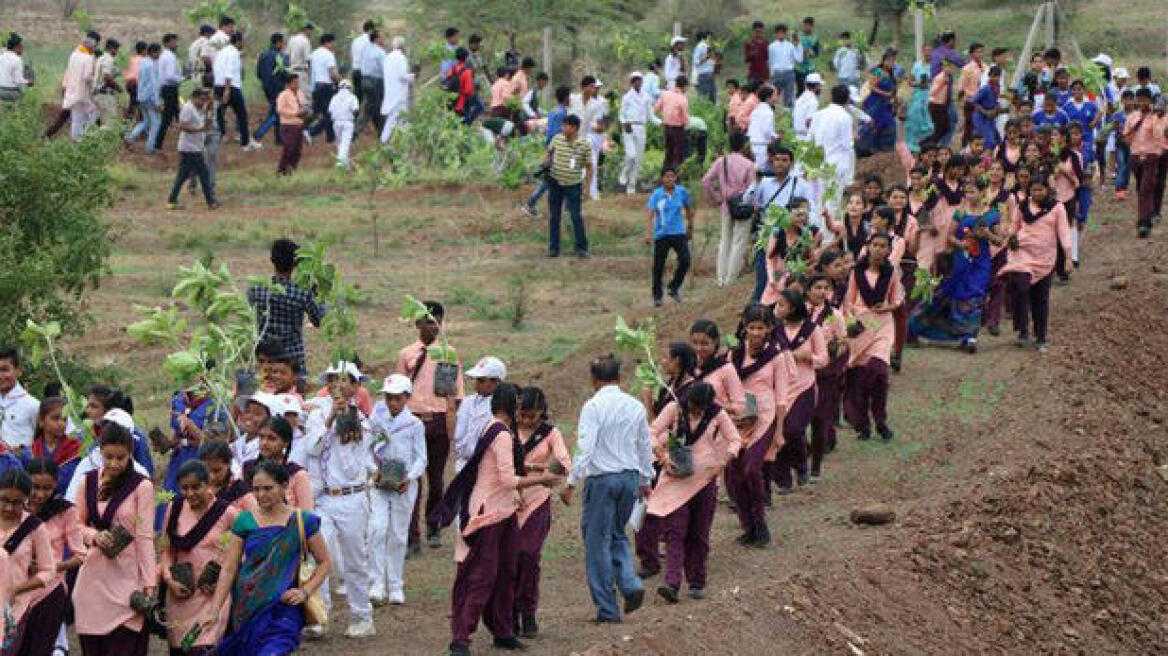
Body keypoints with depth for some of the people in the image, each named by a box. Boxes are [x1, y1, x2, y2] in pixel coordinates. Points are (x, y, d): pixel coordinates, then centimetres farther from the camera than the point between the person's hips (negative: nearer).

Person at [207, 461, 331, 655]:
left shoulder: (302, 522, 0)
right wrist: (214, 610, -3)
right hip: (246, 608, 3)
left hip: (283, 611, -3)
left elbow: (324, 562, 8)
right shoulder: (244, 521, 3)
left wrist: (306, 590, -7)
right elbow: (229, 569, 3)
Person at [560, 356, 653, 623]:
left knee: (598, 541, 4)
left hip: (602, 478, -6)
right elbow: (645, 446, 15)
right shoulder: (636, 406, 7)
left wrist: (571, 483, -16)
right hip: (630, 476, 6)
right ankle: (630, 584, 1)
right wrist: (645, 480, 26)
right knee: (617, 534, 23)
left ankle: (607, 609, 6)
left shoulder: (593, 406, -11)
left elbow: (585, 448, -19)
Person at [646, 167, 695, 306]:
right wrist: (649, 233, -24)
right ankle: (657, 295, 18)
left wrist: (690, 228, 23)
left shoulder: (682, 192, 2)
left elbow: (689, 209, 17)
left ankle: (674, 288, 7)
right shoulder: (656, 195, -6)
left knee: (685, 260, -14)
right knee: (659, 266, 3)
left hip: (679, 233, 2)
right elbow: (651, 214, -13)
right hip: (661, 234, -2)